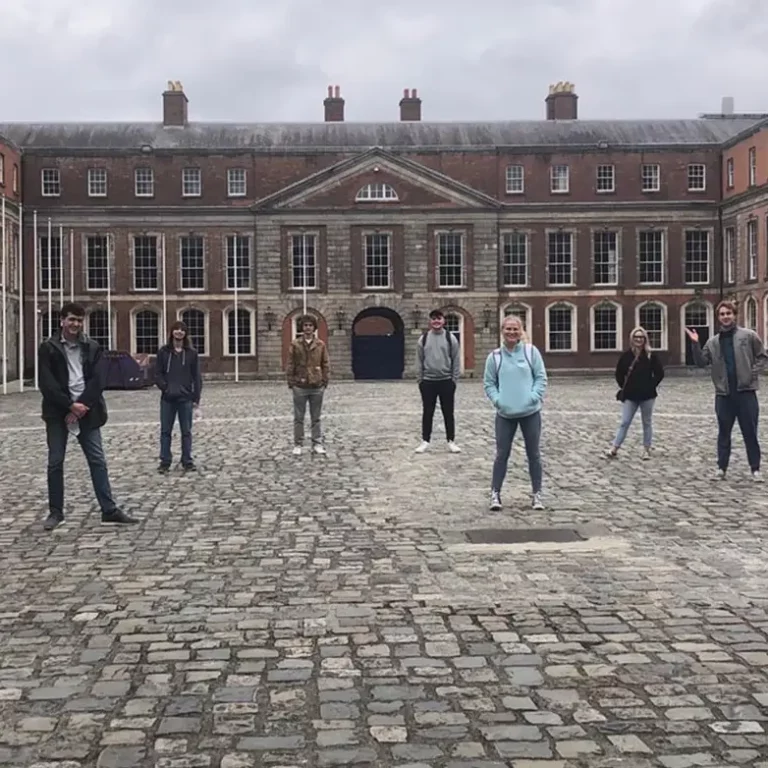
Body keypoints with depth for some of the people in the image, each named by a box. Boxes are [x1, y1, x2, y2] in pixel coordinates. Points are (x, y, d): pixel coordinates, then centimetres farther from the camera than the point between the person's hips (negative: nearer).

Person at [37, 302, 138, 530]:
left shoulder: (92, 348, 6)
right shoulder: (48, 348, 0)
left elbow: (97, 381, -1)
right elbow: (47, 383, -8)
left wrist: (82, 406, -13)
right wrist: (70, 405, -15)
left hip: (86, 412, 1)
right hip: (58, 413, -1)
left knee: (98, 461, 0)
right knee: (55, 462, 3)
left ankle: (109, 509, 3)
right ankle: (55, 511, 14)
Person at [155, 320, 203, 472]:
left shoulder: (191, 353, 4)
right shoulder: (163, 351, 4)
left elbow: (196, 377, 3)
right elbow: (158, 374, 4)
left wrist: (196, 397, -2)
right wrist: (165, 387, -13)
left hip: (186, 398, 0)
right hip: (167, 398, 0)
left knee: (186, 431, 5)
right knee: (165, 431, 4)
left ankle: (187, 461, 13)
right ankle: (165, 461, 11)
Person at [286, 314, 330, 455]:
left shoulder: (321, 345, 3)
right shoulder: (295, 344, -1)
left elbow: (326, 364, 6)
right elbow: (290, 365, 0)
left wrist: (325, 380, 0)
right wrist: (291, 382, -4)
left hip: (317, 386, 1)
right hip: (300, 386, -1)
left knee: (316, 418, 9)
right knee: (298, 418, 5)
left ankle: (317, 443, 16)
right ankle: (298, 444, 13)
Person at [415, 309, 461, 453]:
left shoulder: (450, 338, -1)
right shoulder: (423, 339, 3)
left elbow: (456, 361, 0)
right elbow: (419, 361, 6)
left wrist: (454, 379, -4)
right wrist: (420, 379, 1)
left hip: (446, 381, -1)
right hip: (428, 381, 1)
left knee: (448, 413, 5)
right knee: (427, 412, 7)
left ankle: (451, 441, 14)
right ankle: (425, 441, 16)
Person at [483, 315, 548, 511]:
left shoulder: (531, 351, -1)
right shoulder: (495, 356, 0)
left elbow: (541, 378, 0)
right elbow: (489, 383, 5)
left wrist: (534, 397, -12)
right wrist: (497, 400, -9)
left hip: (530, 412, 0)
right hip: (505, 414, 0)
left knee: (533, 454, 7)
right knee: (502, 454, 3)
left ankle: (537, 494, 16)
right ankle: (495, 494, 9)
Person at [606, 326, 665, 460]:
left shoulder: (651, 356, -5)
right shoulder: (626, 355, -1)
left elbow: (660, 373, -1)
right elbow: (619, 373, 8)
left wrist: (651, 386, -6)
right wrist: (624, 387, 2)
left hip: (647, 395, -1)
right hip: (630, 395, 1)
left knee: (647, 423, 9)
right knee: (624, 422, 2)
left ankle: (646, 449, 18)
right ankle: (614, 448, 4)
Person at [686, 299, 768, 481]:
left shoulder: (748, 336, 1)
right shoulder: (713, 342, 8)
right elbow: (701, 362, 3)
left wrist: (753, 373, -7)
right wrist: (695, 345, -9)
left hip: (746, 391, -3)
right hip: (723, 394, 3)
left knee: (750, 433, 1)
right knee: (724, 433, 9)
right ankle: (721, 468, 15)